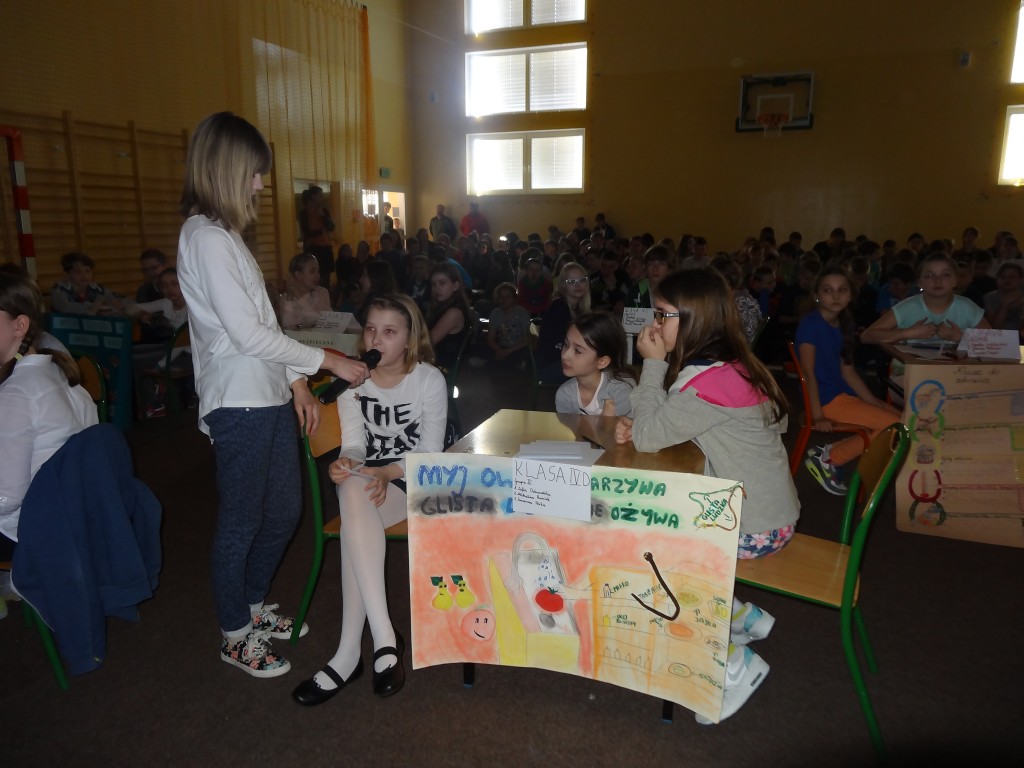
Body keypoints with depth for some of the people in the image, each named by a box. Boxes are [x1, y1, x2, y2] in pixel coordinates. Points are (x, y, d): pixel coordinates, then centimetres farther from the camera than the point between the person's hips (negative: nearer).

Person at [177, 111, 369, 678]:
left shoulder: (225, 235, 16)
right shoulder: (206, 238, -15)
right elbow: (248, 334, -19)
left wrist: (296, 382, 10)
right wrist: (330, 362, -13)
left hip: (270, 397, 10)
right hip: (239, 404, -10)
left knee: (284, 508, 18)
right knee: (241, 520, 5)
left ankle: (253, 605, 38)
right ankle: (235, 635, 25)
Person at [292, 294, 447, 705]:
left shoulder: (429, 380, -6)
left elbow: (431, 453, -8)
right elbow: (354, 444, -3)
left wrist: (388, 472, -25)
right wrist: (346, 463, -28)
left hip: (416, 482, -3)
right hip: (369, 477, 3)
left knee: (356, 519, -33)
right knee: (352, 493, -35)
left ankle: (349, 654, -26)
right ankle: (384, 637, -35)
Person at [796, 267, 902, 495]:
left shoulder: (844, 325, 10)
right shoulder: (810, 324, -14)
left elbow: (847, 371, 14)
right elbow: (809, 372, -16)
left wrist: (874, 403, 9)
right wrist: (817, 415, -19)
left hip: (844, 393, 9)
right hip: (827, 399, -9)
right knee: (894, 426, -13)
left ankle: (833, 451, 3)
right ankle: (827, 458, -4)